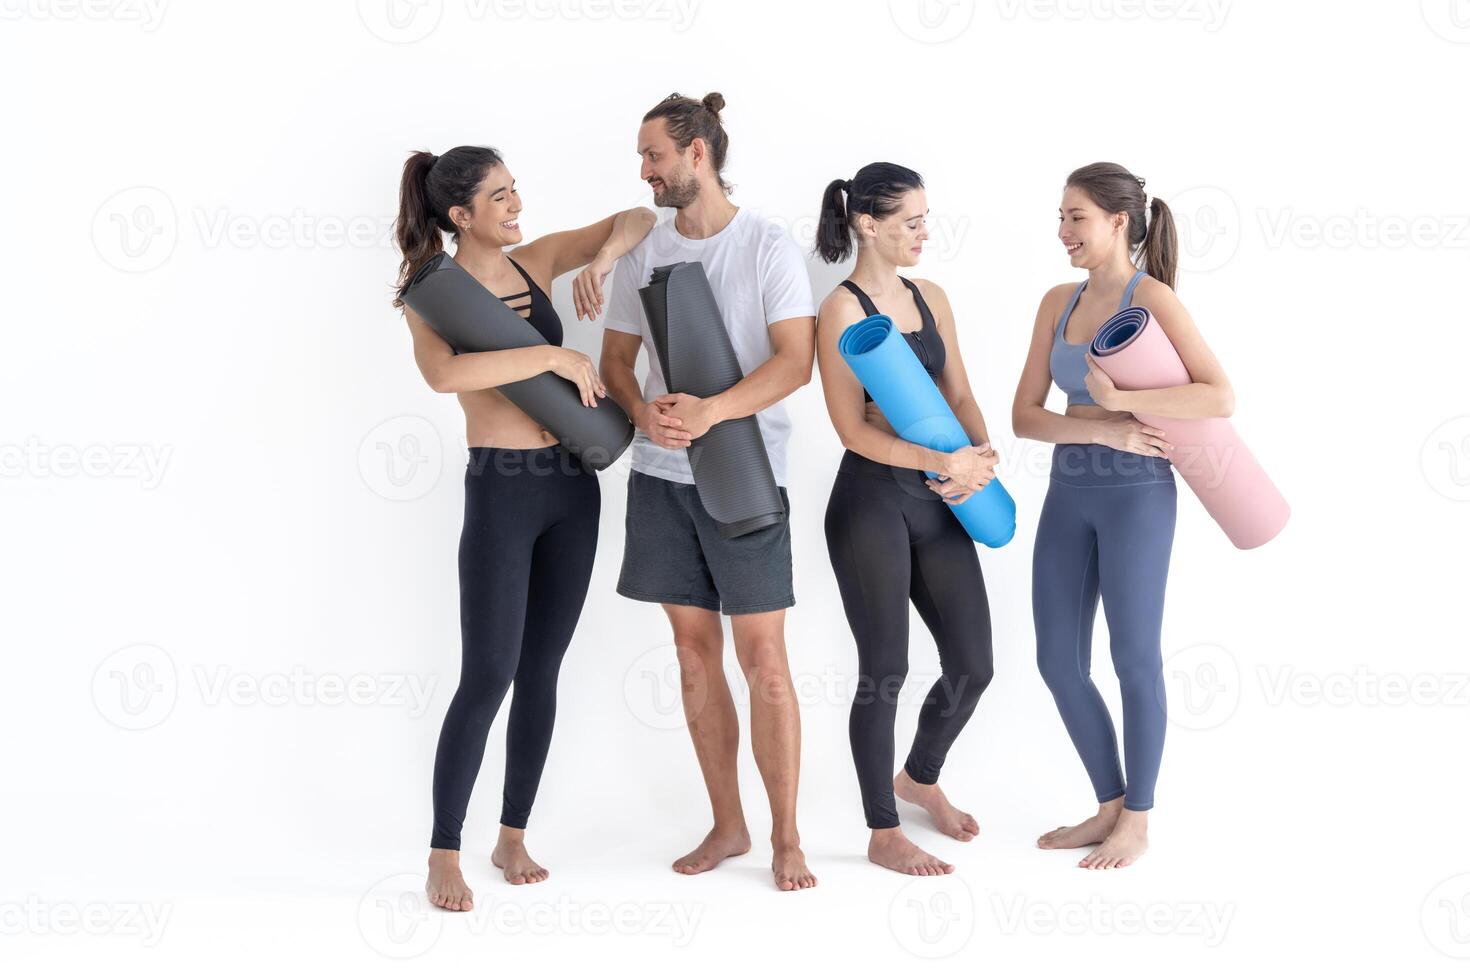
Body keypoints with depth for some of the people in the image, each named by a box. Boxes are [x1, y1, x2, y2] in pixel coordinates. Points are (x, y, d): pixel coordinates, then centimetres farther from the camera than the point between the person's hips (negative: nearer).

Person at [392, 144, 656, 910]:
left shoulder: (534, 262, 7)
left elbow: (638, 220, 12)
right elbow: (442, 373, -28)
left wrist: (601, 260, -9)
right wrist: (555, 356, -25)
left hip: (572, 482, 6)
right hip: (500, 489, -5)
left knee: (541, 670, 10)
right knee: (489, 676, -6)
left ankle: (513, 838, 22)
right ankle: (444, 857, 6)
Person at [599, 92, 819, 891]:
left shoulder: (768, 247, -5)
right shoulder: (643, 253, 9)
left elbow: (796, 360, -13)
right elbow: (616, 358, 12)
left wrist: (711, 411, -27)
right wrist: (643, 411, -10)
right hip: (662, 474, 5)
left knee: (762, 658, -3)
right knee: (695, 654, 8)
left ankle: (786, 837, 8)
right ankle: (727, 826, 20)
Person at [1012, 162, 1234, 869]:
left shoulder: (1151, 298, -10)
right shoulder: (1059, 303, 8)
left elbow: (1220, 397, -19)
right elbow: (1024, 414, 2)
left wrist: (1121, 401, -27)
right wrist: (1103, 429, -13)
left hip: (1136, 491, -6)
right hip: (1069, 490, 6)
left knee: (1134, 657, 2)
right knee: (1058, 661, 7)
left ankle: (1137, 823, 16)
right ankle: (1110, 805, 24)